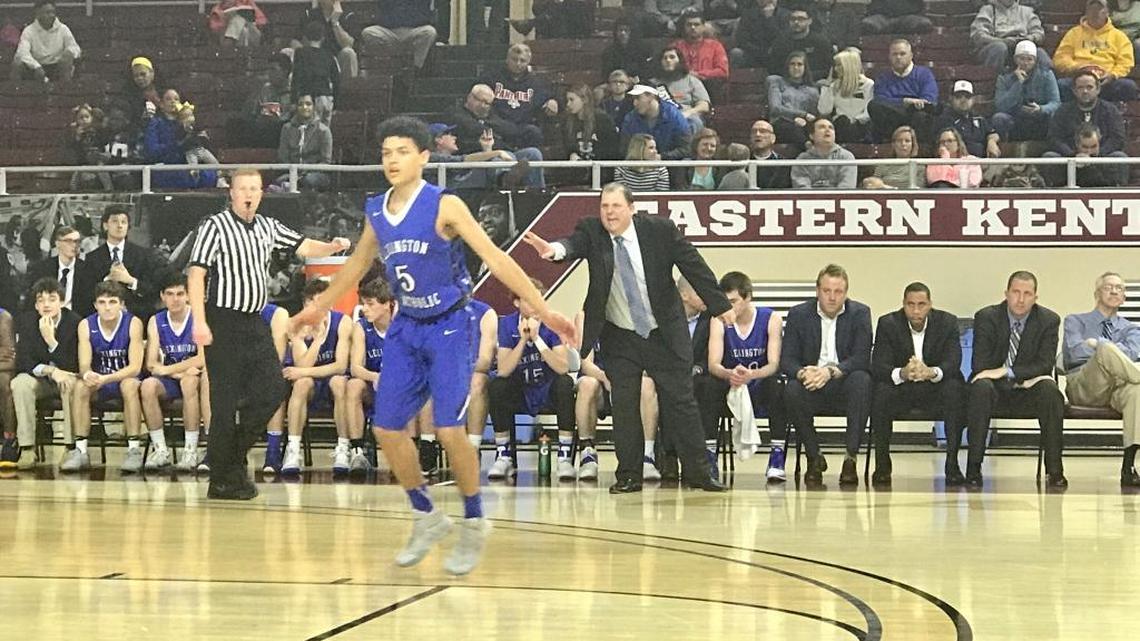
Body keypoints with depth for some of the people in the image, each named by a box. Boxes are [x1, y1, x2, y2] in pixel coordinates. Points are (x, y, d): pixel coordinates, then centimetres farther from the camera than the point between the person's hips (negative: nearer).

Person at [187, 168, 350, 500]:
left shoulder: (269, 228, 13)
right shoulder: (215, 226, -7)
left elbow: (303, 247, 13)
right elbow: (196, 273, -11)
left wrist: (331, 247, -10)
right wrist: (199, 322, -19)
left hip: (255, 323, 7)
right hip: (224, 323, -7)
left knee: (273, 391, 2)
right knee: (225, 403, -5)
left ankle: (234, 456, 19)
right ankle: (221, 480, 3)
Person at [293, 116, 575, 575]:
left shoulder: (444, 206, -15)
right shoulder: (376, 212, 2)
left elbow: (496, 260, -17)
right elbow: (356, 265, 21)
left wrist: (543, 310, -23)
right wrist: (318, 308, 31)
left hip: (449, 326, -6)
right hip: (407, 328, 6)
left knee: (449, 429, -15)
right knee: (387, 428, 2)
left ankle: (474, 524, 5)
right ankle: (426, 517, 21)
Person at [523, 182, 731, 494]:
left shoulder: (660, 229, -10)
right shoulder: (591, 231, -9)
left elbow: (693, 266, -4)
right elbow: (574, 243, -30)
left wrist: (720, 305, -1)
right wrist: (555, 250, -54)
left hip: (666, 335, -1)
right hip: (619, 339, 1)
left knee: (680, 402, 2)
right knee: (623, 407, 0)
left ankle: (698, 471, 11)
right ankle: (629, 476, 10)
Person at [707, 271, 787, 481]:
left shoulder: (771, 319, -7)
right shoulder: (719, 321, -4)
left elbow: (774, 365, -16)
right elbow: (713, 364, -14)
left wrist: (753, 375, -39)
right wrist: (730, 374, -39)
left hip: (761, 388, -1)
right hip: (731, 390, 1)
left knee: (777, 384, -35)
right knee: (709, 386, -31)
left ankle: (777, 457, -32)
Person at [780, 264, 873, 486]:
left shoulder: (860, 313, 0)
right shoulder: (799, 314, 3)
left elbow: (861, 358, -10)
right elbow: (786, 360, -2)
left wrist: (831, 371, -28)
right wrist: (802, 373, -27)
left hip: (844, 386, -1)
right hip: (811, 386, 1)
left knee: (862, 380, -33)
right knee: (792, 391, -31)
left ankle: (851, 458, -28)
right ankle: (814, 458, -12)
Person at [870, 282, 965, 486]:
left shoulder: (948, 322, -7)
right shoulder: (888, 324, -8)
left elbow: (953, 362, -18)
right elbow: (878, 366, -17)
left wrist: (931, 372, -42)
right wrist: (902, 373, -41)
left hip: (936, 387, 0)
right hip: (900, 388, 0)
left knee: (955, 390, -31)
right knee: (881, 392, -32)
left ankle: (952, 462, -25)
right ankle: (882, 464, -19)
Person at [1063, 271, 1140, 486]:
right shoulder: (1076, 321, 21)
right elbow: (1076, 352, -1)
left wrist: (1097, 343, 0)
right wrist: (1104, 349, 1)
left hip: (1116, 389, 2)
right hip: (1082, 388, -2)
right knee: (1107, 351, -36)